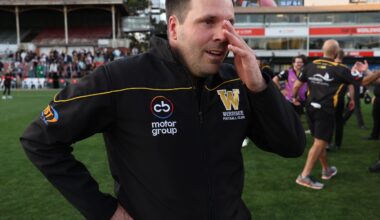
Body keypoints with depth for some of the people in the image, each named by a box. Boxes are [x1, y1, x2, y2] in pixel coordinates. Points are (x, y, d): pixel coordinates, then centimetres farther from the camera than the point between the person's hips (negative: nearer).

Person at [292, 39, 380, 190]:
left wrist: (294, 98, 25)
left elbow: (296, 85, 7)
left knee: (319, 141, 18)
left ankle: (326, 170, 34)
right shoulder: (339, 69, -7)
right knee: (320, 143, -4)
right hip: (325, 110, -6)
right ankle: (305, 176, -10)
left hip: (311, 107, 6)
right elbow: (364, 81, -1)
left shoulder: (310, 66, 4)